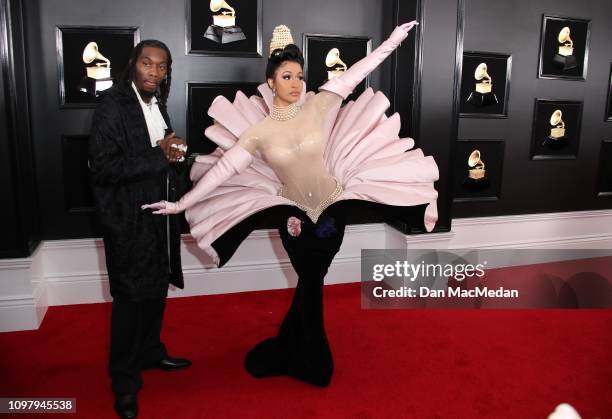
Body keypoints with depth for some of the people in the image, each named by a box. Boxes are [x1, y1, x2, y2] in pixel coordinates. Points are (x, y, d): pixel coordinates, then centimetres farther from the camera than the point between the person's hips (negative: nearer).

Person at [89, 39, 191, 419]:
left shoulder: (157, 105, 9)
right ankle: (125, 381, 19)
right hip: (130, 221, -7)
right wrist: (159, 154, -21)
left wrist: (174, 152, -2)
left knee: (157, 291, 17)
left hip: (160, 216, 7)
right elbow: (103, 168, -21)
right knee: (131, 298, 2)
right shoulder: (113, 108, -14)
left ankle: (151, 352, 38)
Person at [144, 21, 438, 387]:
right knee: (310, 283, 10)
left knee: (311, 282, 11)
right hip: (295, 214, -1)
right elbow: (221, 169, -11)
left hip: (333, 206, 1)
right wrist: (181, 203, -13)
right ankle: (311, 361, 33)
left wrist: (393, 40, -6)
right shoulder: (259, 132, -12)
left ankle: (286, 353, 34)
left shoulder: (315, 106, -8)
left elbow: (355, 74, -7)